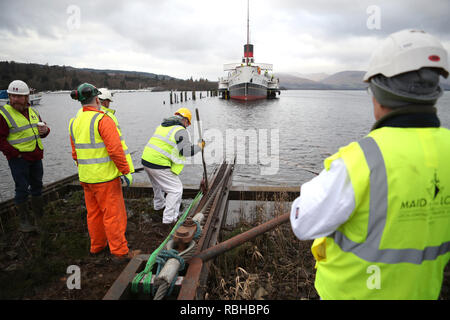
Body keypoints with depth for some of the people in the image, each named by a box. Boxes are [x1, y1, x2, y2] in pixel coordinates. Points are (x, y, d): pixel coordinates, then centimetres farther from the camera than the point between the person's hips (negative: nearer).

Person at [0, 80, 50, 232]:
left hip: (36, 157, 6)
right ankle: (24, 221, 11)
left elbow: (41, 130, 21)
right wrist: (16, 154, -17)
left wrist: (45, 130, -3)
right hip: (19, 159, -6)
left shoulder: (33, 111, 10)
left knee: (37, 186, 14)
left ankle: (39, 218, 28)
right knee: (22, 189, -1)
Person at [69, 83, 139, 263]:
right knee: (113, 214, 2)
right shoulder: (103, 120, -16)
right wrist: (126, 172, -12)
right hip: (105, 177, -8)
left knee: (94, 213, 19)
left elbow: (75, 153, 14)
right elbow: (115, 150, -20)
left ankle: (97, 247, 34)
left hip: (86, 178, 8)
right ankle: (120, 252, 12)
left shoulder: (74, 123, 8)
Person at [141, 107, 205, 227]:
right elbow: (187, 151, -14)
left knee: (158, 184, 32)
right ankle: (169, 218, 5)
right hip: (159, 165, -9)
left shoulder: (162, 126, 16)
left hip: (146, 159, 9)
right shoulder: (181, 131, -9)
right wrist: (200, 146, 1)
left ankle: (159, 205, 53)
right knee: (176, 189, 2)